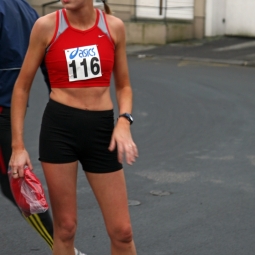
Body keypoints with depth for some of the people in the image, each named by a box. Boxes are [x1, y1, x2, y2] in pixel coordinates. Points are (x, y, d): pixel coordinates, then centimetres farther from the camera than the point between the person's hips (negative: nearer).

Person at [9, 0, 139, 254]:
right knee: (65, 227, 4)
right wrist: (18, 145, -2)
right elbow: (22, 87, 2)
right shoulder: (46, 26, -5)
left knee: (122, 231, 4)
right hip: (59, 128, -2)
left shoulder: (114, 26, 1)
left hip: (101, 128, 2)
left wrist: (124, 121, -7)